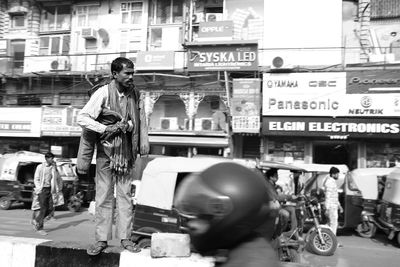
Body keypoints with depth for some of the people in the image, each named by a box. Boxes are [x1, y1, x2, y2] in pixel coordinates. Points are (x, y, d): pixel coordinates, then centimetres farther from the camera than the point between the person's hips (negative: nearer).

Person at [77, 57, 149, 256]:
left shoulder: (135, 94, 2)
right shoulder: (103, 93, -9)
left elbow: (141, 119, 10)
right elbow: (82, 118, -11)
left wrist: (144, 142, 3)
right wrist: (106, 129, -17)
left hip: (127, 151, 3)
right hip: (106, 150, -3)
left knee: (125, 194, 7)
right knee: (103, 195, 3)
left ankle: (125, 237, 16)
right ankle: (101, 239, 13)